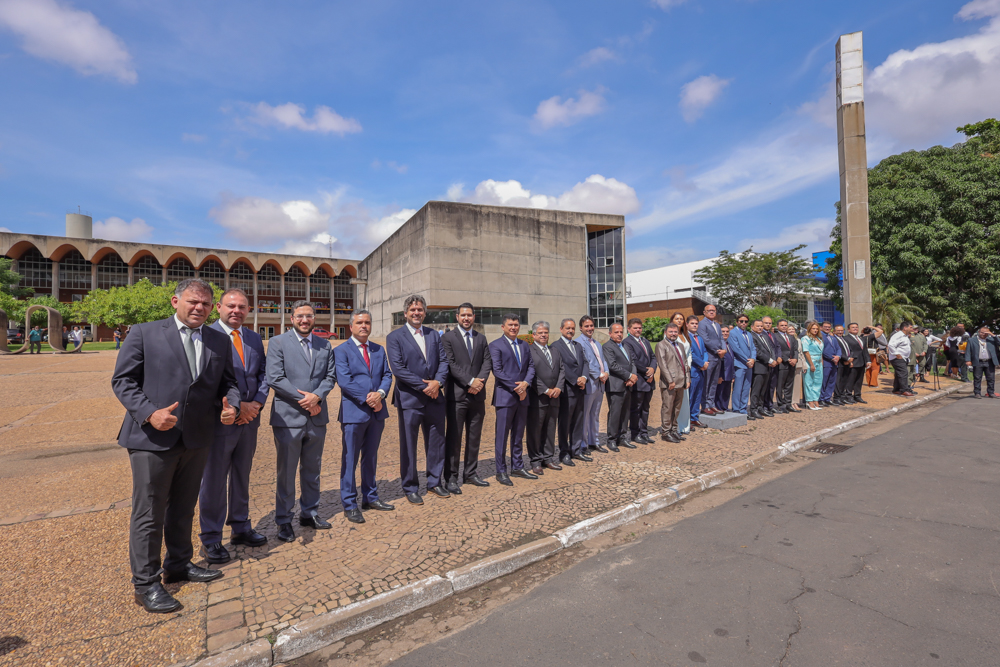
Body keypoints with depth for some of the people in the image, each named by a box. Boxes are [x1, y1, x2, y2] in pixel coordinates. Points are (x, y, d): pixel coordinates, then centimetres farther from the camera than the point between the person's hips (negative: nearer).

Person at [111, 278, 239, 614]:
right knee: (149, 513, 6)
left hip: (197, 438, 4)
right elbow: (122, 379, -5)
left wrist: (231, 405, -12)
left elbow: (227, 383, 9)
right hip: (153, 438, -4)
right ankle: (145, 584, 23)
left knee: (183, 508, 20)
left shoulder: (220, 341, 6)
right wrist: (149, 413, -19)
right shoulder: (145, 333, -3)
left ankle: (179, 565, 38)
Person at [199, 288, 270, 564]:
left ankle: (241, 528, 33)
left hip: (249, 419, 6)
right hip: (219, 420, -6)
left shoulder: (255, 339, 10)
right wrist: (236, 405, -16)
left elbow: (263, 375, 9)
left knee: (242, 477, 18)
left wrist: (257, 403, -7)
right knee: (214, 481, 7)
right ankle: (211, 539, 21)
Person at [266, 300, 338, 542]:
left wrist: (316, 396, -14)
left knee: (312, 469, 15)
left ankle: (309, 513, 31)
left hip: (317, 417, 4)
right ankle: (284, 520, 21)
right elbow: (274, 378, -11)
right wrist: (304, 400, -14)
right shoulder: (278, 342, -3)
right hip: (288, 417, -4)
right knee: (286, 472, 6)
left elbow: (330, 376, 5)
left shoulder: (325, 346, 10)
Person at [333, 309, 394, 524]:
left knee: (371, 458, 16)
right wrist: (367, 399, -19)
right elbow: (344, 381, -14)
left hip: (377, 412, 5)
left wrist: (380, 393, -13)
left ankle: (370, 498, 29)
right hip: (354, 412, -5)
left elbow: (387, 375, 6)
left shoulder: (379, 350, 12)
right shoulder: (341, 350, -5)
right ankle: (349, 505, 15)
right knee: (350, 460, 4)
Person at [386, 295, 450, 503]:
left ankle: (435, 482, 30)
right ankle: (410, 488, 22)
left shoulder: (433, 335, 11)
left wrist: (437, 382, -11)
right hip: (409, 399, -4)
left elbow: (443, 361, 7)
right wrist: (424, 386, -16)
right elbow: (398, 369, -13)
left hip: (434, 397, 5)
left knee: (437, 442, 13)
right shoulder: (395, 337, -5)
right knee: (408, 446, 6)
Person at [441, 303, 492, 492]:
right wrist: (470, 381, -17)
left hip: (477, 394, 5)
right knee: (453, 437, 0)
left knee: (475, 437, 12)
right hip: (457, 395, -5)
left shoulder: (481, 338, 14)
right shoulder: (448, 338, -2)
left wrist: (480, 381, -11)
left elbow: (487, 362, 6)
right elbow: (450, 364, -11)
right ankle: (451, 478, 10)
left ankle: (471, 473, 25)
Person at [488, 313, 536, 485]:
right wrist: (516, 388, -15)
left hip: (522, 396, 6)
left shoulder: (524, 345, 14)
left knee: (518, 435, 14)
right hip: (505, 396, -6)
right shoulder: (496, 345, -5)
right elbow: (497, 371, -13)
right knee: (502, 435, 0)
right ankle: (501, 471, 10)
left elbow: (531, 366, 10)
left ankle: (517, 468, 24)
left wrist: (526, 383, -9)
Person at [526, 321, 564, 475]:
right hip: (537, 398, -6)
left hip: (554, 398, 6)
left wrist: (558, 388, -5)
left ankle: (549, 458, 25)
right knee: (535, 431, 2)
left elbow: (561, 370, 12)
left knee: (550, 430, 14)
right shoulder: (529, 351, -6)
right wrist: (545, 390, -14)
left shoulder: (555, 352, 16)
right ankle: (536, 462, 13)